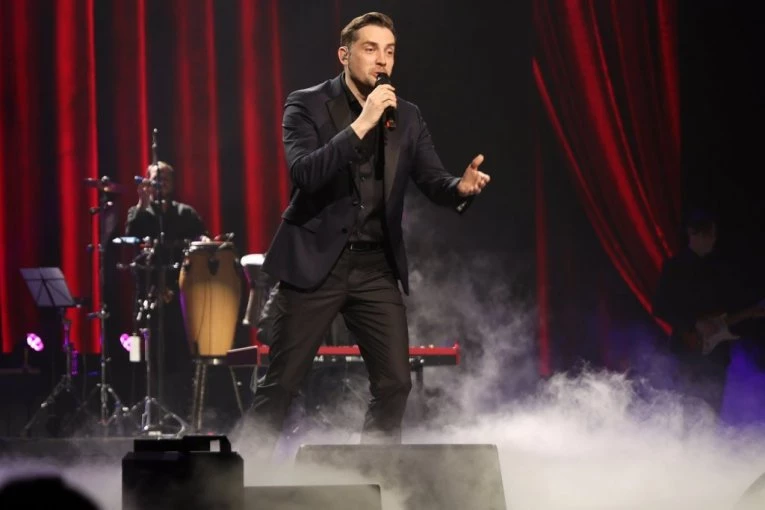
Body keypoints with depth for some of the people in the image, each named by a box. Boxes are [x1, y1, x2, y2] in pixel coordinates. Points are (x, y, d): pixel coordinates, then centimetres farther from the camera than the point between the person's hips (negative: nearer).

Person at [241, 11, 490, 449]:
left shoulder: (407, 117, 8)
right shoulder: (307, 105, -5)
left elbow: (433, 181, 1)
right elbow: (304, 174, -20)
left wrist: (462, 186, -23)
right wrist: (361, 125, -26)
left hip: (377, 266, 4)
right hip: (316, 261, -4)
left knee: (395, 382, -1)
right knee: (281, 383, -2)